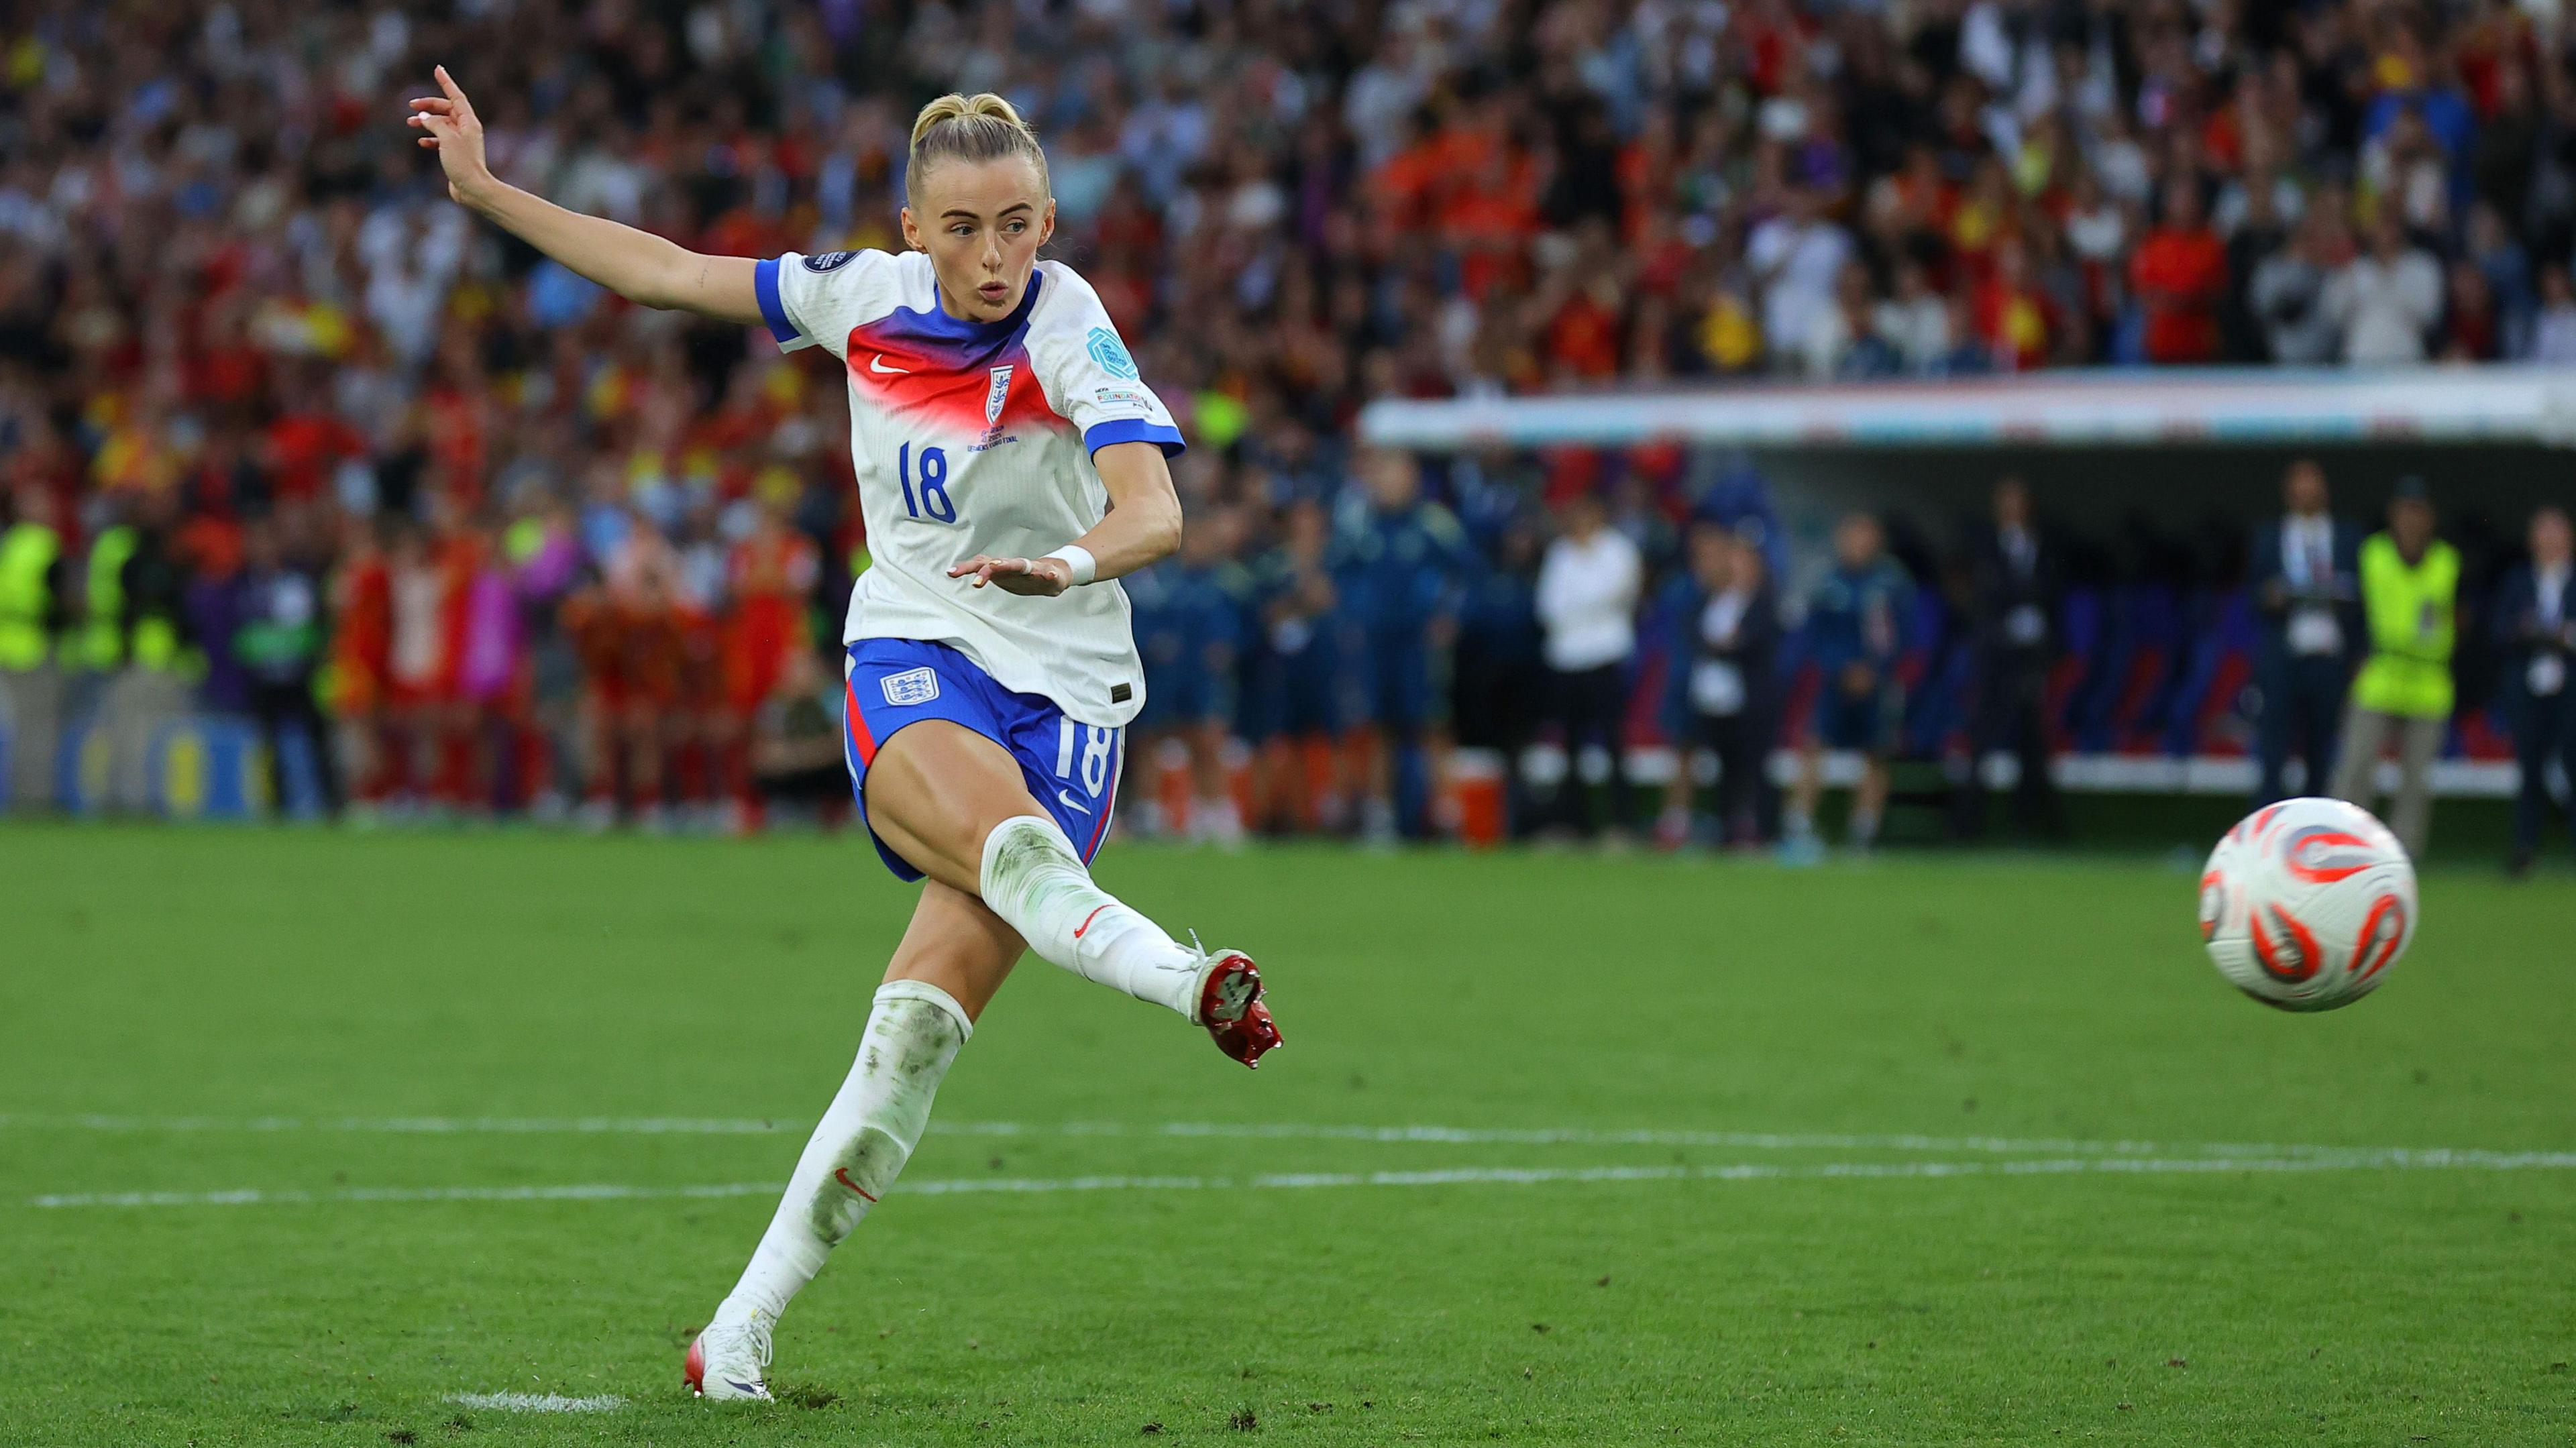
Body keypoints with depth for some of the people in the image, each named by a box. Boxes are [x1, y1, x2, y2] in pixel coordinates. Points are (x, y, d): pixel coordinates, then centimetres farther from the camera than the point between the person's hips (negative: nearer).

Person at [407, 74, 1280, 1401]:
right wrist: (487, 191, 14)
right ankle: (1192, 981, -60)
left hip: (1061, 689, -2)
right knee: (997, 829, -35)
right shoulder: (864, 296, 0)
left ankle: (746, 1324, -9)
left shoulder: (1072, 332, -13)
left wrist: (1072, 563, -49)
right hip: (910, 666, 3)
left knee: (924, 1019, -14)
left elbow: (1154, 511, -27)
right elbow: (668, 273, 13)